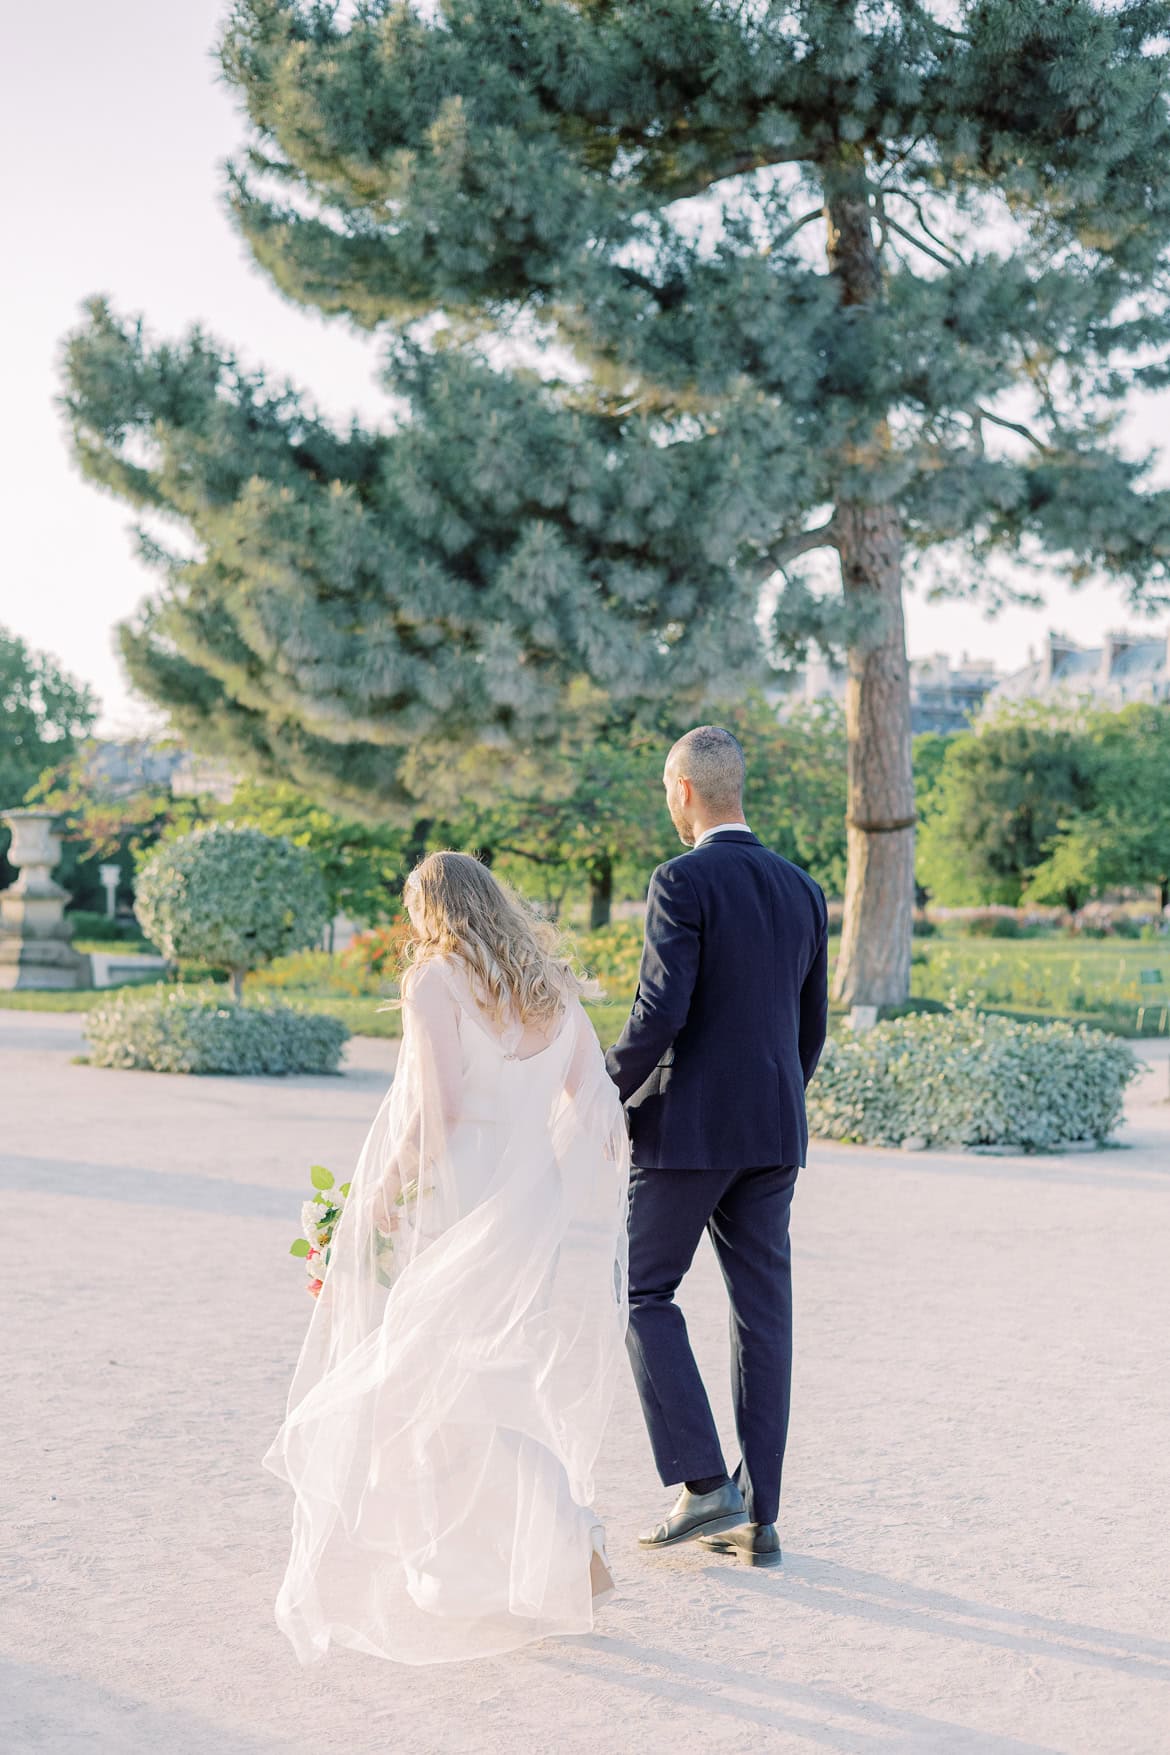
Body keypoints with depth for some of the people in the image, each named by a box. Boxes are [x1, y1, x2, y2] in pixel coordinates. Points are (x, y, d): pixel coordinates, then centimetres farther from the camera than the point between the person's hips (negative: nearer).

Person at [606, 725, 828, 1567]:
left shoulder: (683, 882, -11)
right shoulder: (802, 889, 10)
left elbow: (661, 1011, -20)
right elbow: (811, 1027, 15)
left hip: (689, 1125, -6)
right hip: (775, 1133, 7)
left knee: (646, 1292, 8)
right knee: (763, 1313, 8)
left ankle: (704, 1484, -1)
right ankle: (757, 1516, 12)